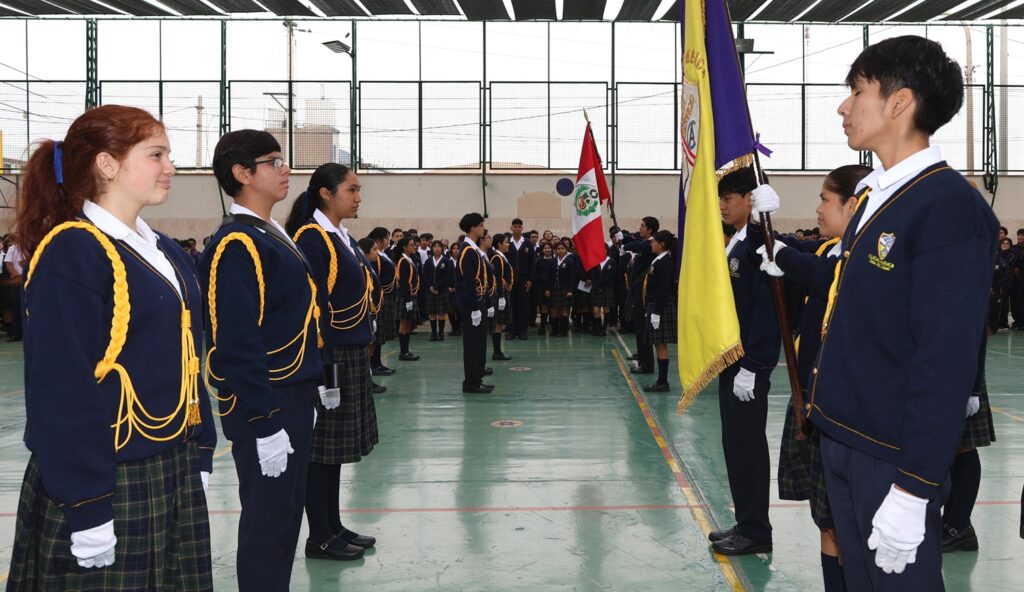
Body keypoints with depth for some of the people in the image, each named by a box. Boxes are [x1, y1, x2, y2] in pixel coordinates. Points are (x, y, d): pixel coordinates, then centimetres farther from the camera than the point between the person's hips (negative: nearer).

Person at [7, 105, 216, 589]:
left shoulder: (166, 253, 11)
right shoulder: (70, 254, -15)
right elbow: (63, 389, -19)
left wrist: (200, 457, 12)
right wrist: (86, 506, -20)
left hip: (173, 477, 8)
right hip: (104, 484, -8)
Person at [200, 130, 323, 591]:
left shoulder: (273, 236, 13)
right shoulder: (236, 245, -17)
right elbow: (237, 344, -22)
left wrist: (317, 380, 18)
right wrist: (265, 422, -23)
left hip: (294, 397, 10)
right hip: (263, 406, -10)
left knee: (287, 512, 17)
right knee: (268, 519, -1)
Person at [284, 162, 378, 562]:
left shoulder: (344, 238, 14)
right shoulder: (311, 238, -14)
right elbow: (311, 308, -19)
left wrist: (362, 352, 16)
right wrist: (324, 365, -21)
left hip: (352, 355, 9)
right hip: (329, 356, -9)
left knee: (335, 447, 14)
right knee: (322, 447, -1)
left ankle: (333, 527, 23)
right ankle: (319, 538, 8)